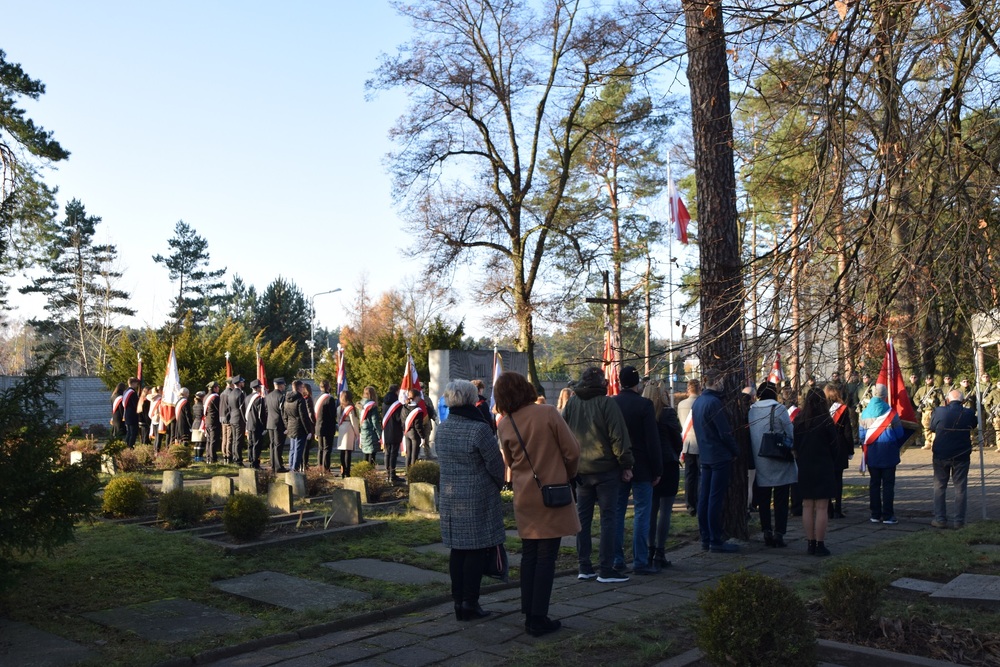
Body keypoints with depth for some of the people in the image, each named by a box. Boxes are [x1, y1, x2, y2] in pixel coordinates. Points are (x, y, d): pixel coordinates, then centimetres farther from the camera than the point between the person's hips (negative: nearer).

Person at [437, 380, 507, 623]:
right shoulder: (479, 429, -17)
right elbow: (495, 464, -11)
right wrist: (498, 484, 8)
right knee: (476, 549, 2)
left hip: (449, 497, 7)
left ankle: (459, 602, 19)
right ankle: (469, 603, 5)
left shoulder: (442, 429, 5)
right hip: (478, 498, -6)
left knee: (457, 549, 12)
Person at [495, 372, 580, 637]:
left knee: (529, 556, 15)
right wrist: (569, 475, 9)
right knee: (546, 557, 2)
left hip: (524, 498, 4)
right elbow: (572, 450, -8)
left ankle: (529, 615, 20)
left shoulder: (504, 425, -1)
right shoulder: (548, 413, -13)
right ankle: (539, 619, 5)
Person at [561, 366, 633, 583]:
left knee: (583, 517, 11)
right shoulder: (606, 403, -10)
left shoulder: (571, 403, 7)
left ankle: (584, 567, 14)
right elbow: (618, 436, -13)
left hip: (580, 469, 5)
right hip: (606, 468, -5)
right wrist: (626, 464, -7)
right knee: (608, 517, 0)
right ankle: (606, 569, -1)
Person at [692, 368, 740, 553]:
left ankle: (706, 538, 17)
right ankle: (716, 541, 0)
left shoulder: (697, 402, 10)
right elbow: (725, 433, -17)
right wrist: (736, 451, -4)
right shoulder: (714, 402, -18)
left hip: (705, 456, 9)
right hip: (720, 456, -9)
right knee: (716, 499, -4)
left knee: (704, 497, 10)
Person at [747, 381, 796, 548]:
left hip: (760, 464, 4)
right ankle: (779, 533, 3)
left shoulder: (750, 410, 0)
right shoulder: (779, 409, -12)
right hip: (780, 464, -3)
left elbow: (748, 436, 6)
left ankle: (767, 532, 13)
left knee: (763, 499, 11)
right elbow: (791, 434, -9)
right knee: (780, 500, 4)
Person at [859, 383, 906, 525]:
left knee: (874, 483, 9)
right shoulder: (891, 413, -10)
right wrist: (896, 447, 16)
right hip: (888, 454, -3)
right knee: (888, 484, 3)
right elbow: (900, 435, -3)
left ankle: (875, 515, 11)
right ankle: (887, 515, 3)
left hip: (871, 454, 3)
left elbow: (861, 435, 3)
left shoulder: (865, 413, -2)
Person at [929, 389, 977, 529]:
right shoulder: (968, 413, -8)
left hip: (941, 455, -1)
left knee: (940, 487, 11)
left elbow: (932, 428, 4)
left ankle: (940, 519, 11)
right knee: (960, 489, 9)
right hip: (962, 456, 1)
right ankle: (959, 521, 11)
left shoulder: (939, 412, -12)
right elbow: (974, 424, 14)